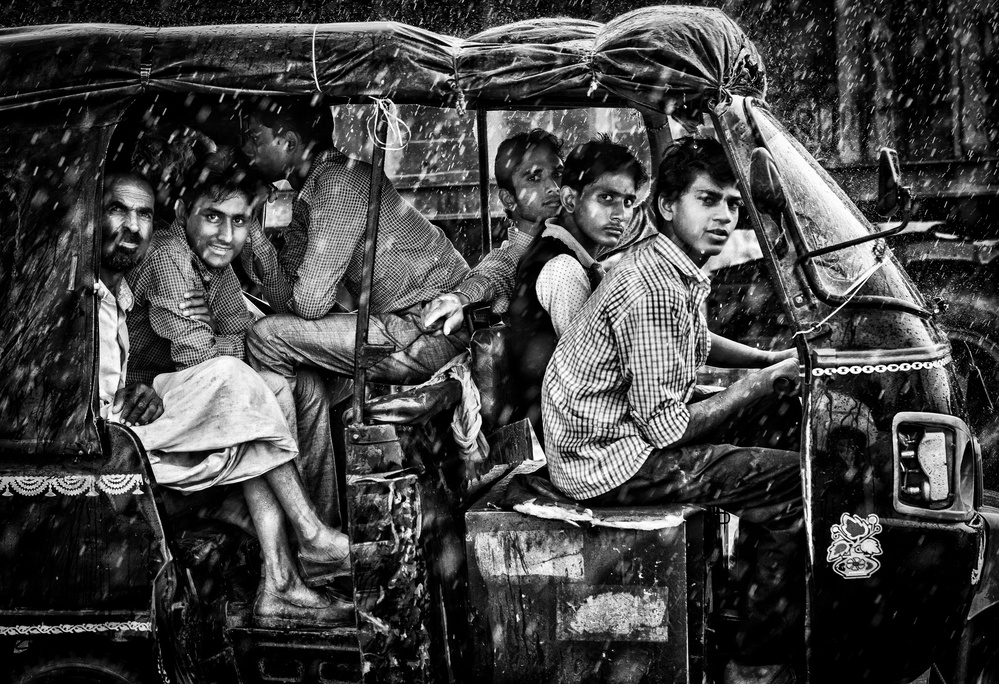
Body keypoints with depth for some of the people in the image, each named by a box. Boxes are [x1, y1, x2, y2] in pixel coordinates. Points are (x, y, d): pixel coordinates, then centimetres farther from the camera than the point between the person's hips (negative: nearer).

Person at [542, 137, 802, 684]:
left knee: (779, 433, 20)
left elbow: (694, 342, 28)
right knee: (793, 481, -11)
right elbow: (666, 427, -26)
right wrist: (762, 384, -16)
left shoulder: (677, 269, 6)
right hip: (610, 460, -10)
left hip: (607, 438, 10)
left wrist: (769, 358, 15)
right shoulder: (654, 290, -25)